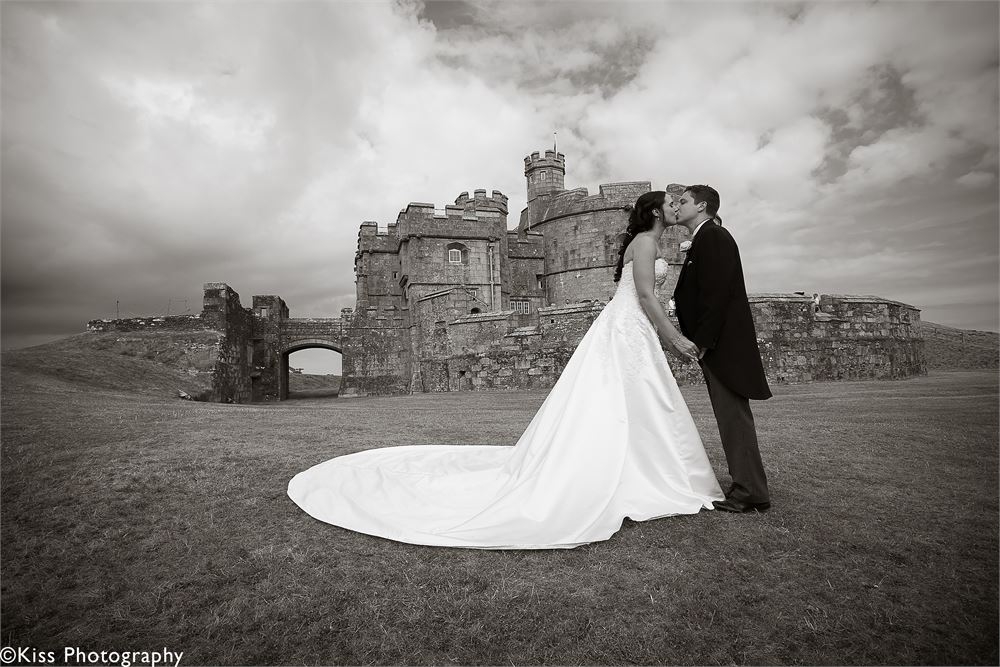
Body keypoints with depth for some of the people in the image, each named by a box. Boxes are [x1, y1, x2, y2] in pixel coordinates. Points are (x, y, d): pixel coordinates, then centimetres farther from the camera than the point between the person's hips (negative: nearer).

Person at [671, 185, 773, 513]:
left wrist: (703, 342, -20)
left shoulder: (713, 236, -10)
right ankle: (747, 486, 22)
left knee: (733, 415, -5)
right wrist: (697, 341, 15)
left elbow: (717, 292, -20)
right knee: (731, 416, 13)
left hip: (722, 344, -10)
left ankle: (751, 493, 3)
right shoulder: (704, 240, 20)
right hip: (717, 344, 10)